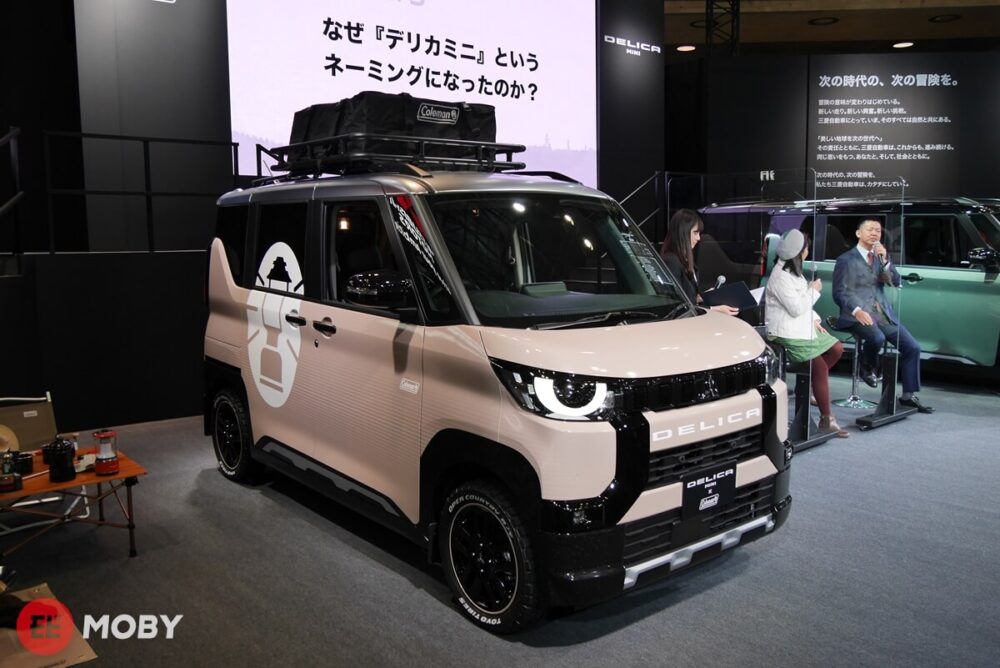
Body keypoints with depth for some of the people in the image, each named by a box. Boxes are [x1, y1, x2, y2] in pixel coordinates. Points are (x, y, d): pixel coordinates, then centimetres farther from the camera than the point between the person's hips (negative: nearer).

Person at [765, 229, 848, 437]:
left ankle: (813, 382, 16)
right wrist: (813, 291, -8)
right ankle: (826, 419, -11)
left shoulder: (793, 271, 12)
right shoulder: (780, 276, -20)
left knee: (837, 348, 8)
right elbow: (796, 308, -21)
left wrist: (814, 319, 7)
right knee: (820, 365, -16)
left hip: (803, 326, 10)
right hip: (787, 334, -10)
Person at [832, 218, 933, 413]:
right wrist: (857, 311, -22)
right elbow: (839, 293, -6)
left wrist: (885, 260, -10)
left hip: (883, 313, 6)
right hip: (858, 314, -6)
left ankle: (909, 395, 6)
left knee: (912, 347, -4)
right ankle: (868, 368, -2)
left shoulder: (881, 256, 17)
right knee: (877, 338, -34)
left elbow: (896, 282, 5)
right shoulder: (846, 259, -1)